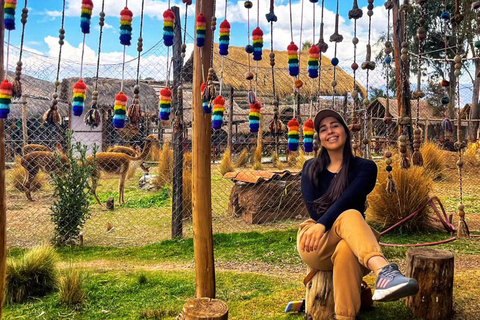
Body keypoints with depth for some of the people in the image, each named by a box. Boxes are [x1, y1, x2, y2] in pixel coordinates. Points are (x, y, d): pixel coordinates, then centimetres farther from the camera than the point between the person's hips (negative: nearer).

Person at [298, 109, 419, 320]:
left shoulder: (365, 167, 7)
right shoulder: (311, 168, 14)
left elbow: (348, 200, -14)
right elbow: (313, 207, -2)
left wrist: (324, 224, -32)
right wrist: (342, 224, -18)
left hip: (348, 243, 0)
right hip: (316, 247, 0)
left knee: (347, 249, -41)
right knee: (350, 216, -36)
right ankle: (384, 271, -64)